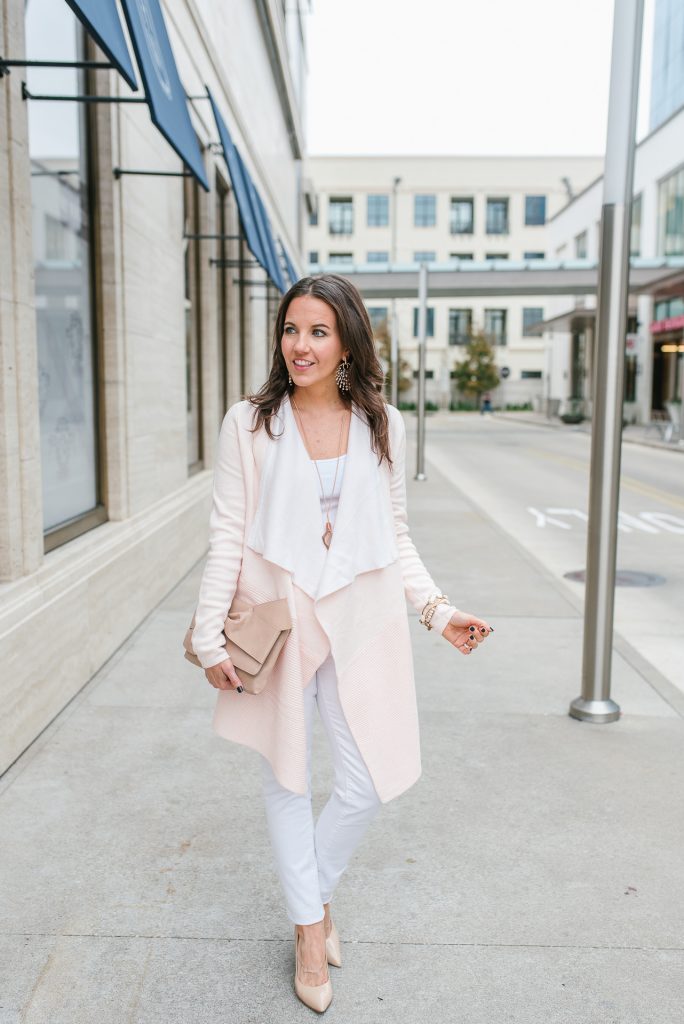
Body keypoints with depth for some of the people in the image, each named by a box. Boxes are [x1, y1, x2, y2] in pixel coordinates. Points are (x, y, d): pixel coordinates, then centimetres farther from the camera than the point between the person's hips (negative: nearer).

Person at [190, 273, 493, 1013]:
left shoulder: (382, 426, 3)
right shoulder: (249, 423, -3)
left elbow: (396, 535, 9)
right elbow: (227, 534, -3)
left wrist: (438, 610, -1)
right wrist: (209, 635, -6)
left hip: (360, 618, 2)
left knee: (371, 781, 6)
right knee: (286, 778, 11)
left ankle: (314, 887, 37)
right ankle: (309, 926, 34)